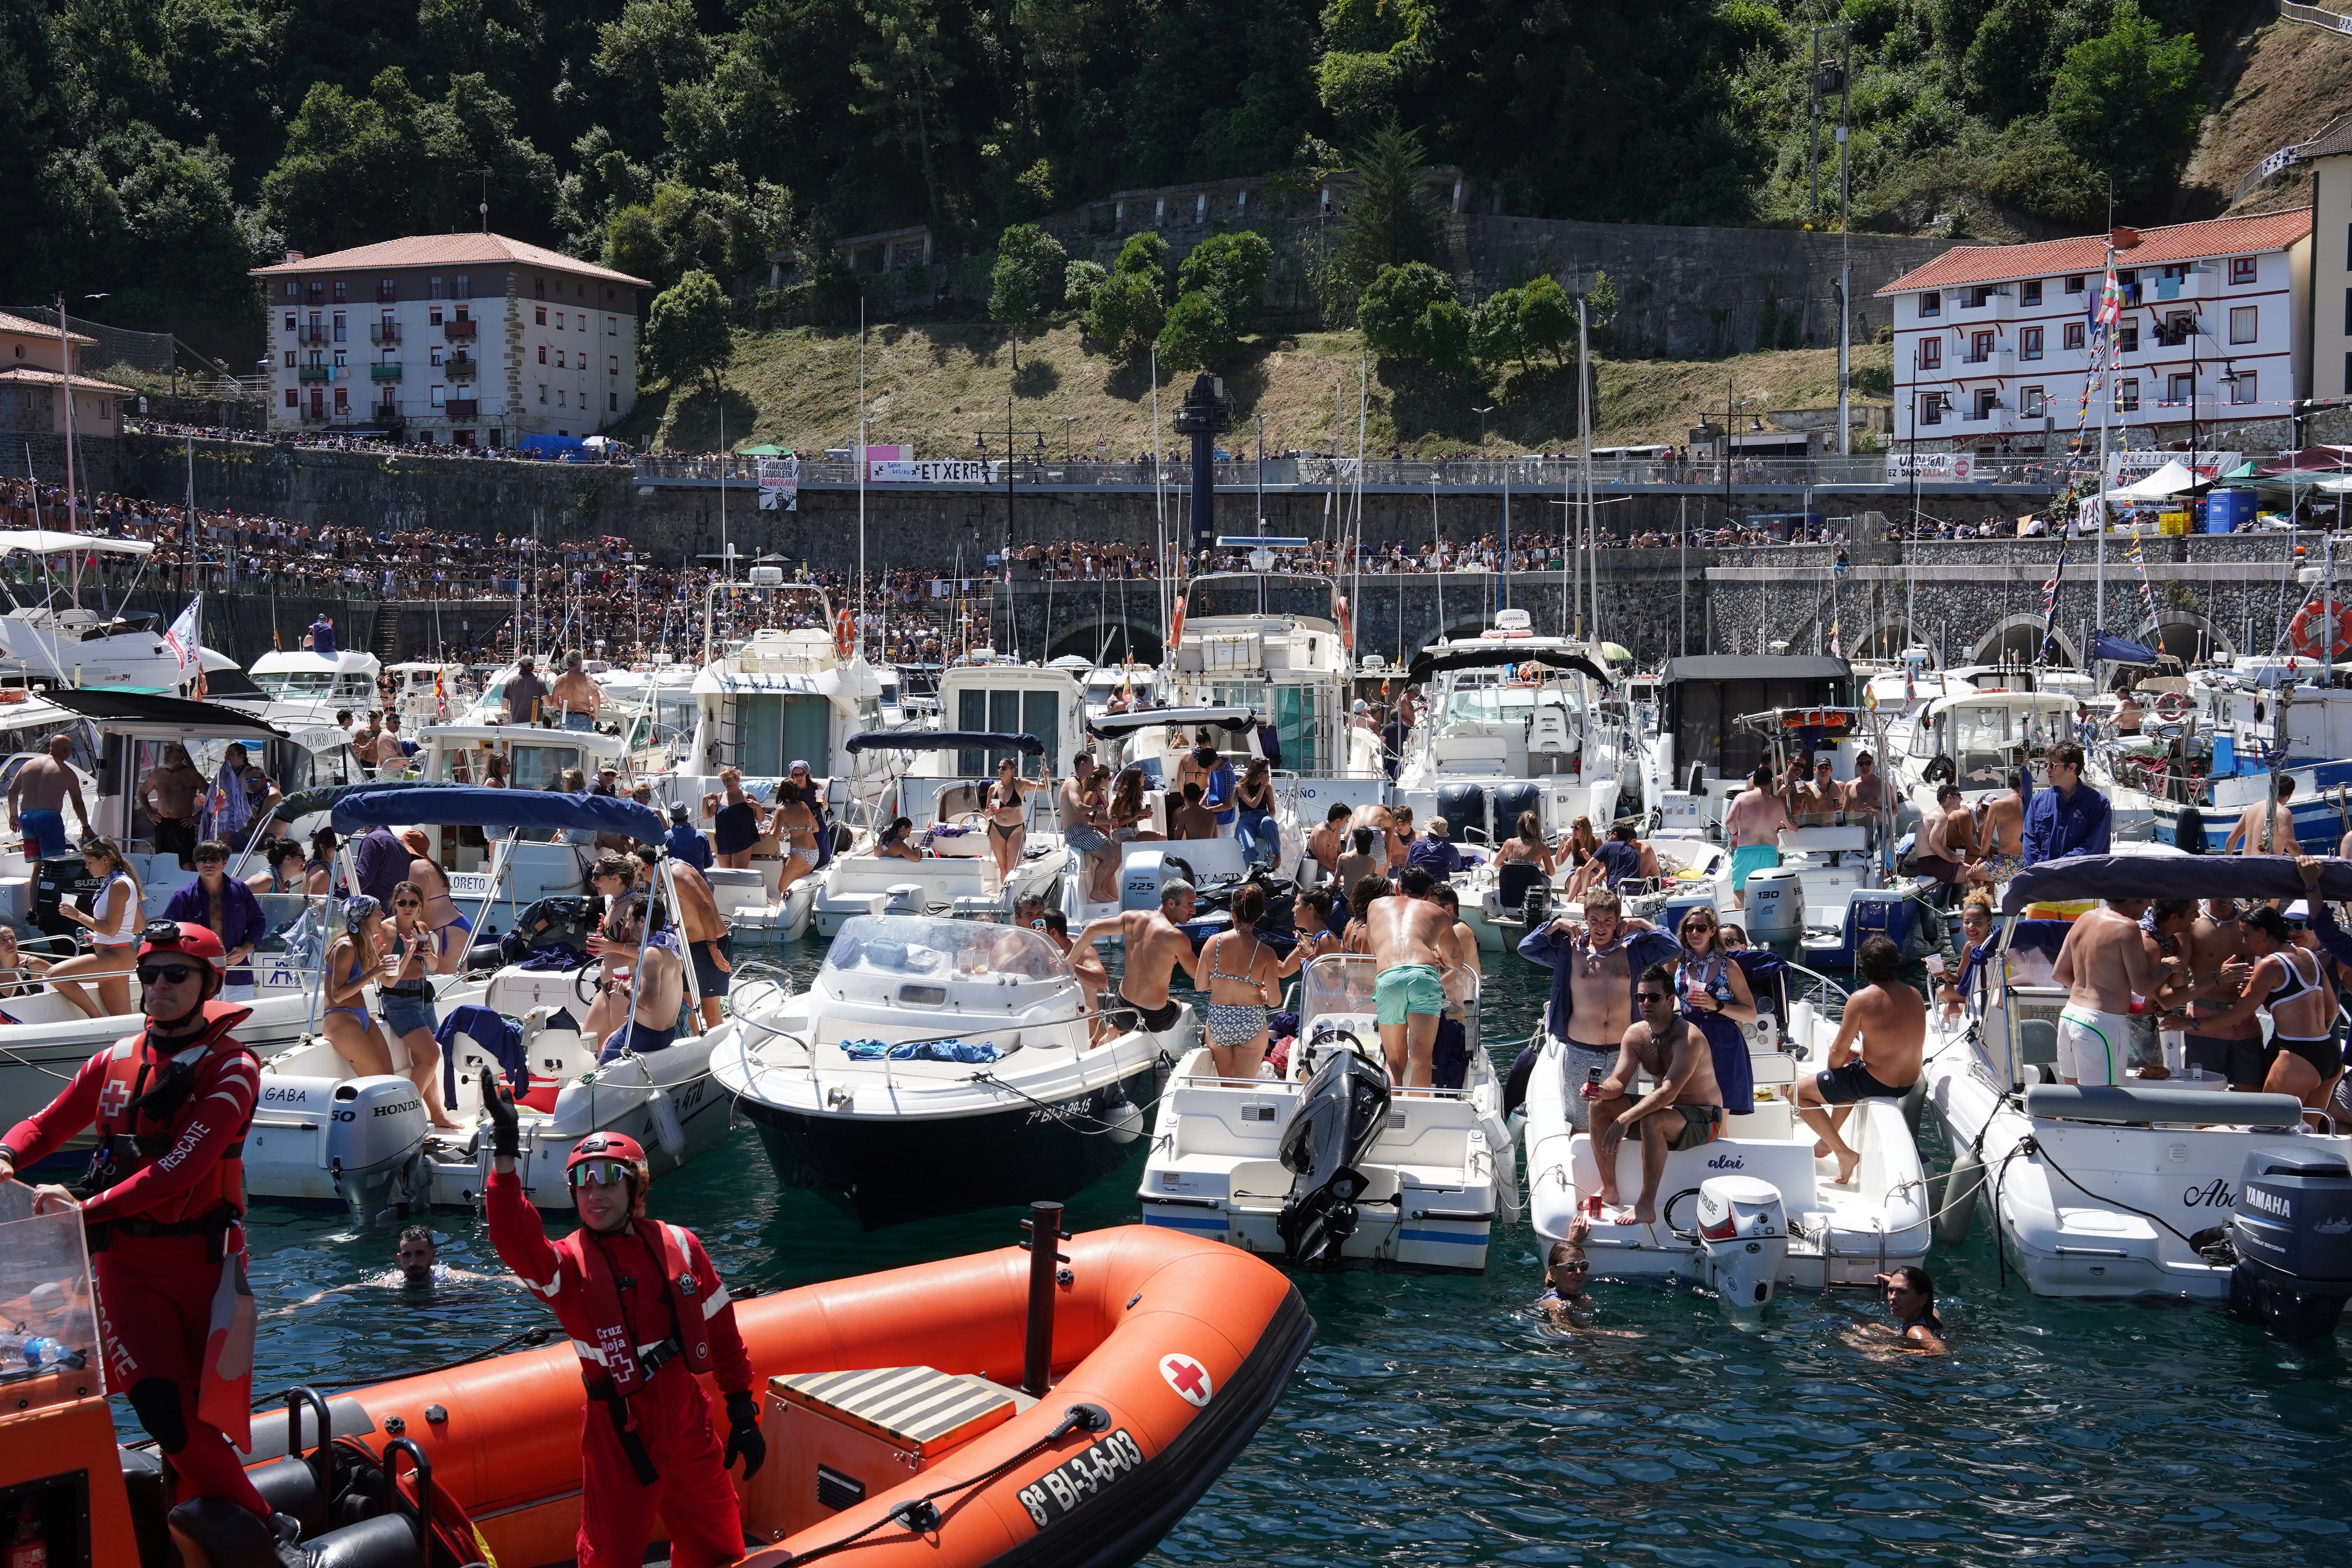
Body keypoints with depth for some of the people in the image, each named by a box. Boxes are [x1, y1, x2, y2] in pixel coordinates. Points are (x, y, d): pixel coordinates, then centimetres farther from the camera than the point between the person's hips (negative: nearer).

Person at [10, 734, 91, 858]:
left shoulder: (29, 765, 16)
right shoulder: (67, 773, 1)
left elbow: (12, 791, 21)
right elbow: (78, 803, 6)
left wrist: (14, 816, 32)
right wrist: (86, 828, 16)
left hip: (25, 818, 6)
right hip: (49, 819, -6)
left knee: (37, 863, 13)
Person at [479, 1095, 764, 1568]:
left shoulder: (678, 1246, -1)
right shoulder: (567, 1264, -9)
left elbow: (721, 1334, 6)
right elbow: (514, 1241, -31)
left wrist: (743, 1414, 6)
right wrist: (505, 1154, -44)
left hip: (689, 1423, 3)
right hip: (618, 1436, -3)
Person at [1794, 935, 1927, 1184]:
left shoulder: (1861, 999, -18)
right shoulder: (1915, 996, 2)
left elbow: (1838, 1052, -15)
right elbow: (1900, 1046, 13)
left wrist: (1832, 1070, 7)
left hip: (1876, 1083, -8)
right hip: (1910, 1082, 8)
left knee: (1799, 1092, 6)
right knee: (1850, 1071, 38)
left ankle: (1844, 1153, 3)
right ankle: (1827, 1142, 44)